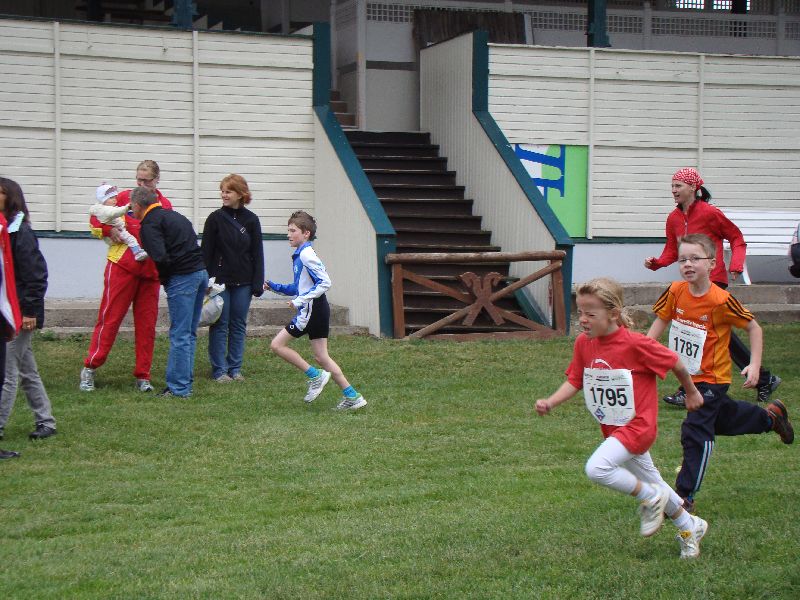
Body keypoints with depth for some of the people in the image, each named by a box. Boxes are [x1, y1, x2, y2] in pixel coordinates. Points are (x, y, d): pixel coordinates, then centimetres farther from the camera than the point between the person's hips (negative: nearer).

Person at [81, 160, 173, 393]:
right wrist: (109, 230, -11)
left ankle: (143, 376, 12)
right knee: (110, 317, -1)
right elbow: (96, 218, 6)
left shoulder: (165, 206, 8)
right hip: (122, 266, -3)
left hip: (151, 270, 3)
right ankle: (89, 368, 9)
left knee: (147, 323, 5)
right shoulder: (124, 197, 2)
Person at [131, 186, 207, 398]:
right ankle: (186, 384, 19)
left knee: (179, 335, -5)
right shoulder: (174, 215, 21)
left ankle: (178, 388, -2)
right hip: (201, 273, 9)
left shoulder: (150, 224, -7)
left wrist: (163, 277, 0)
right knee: (189, 334, 14)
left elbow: (160, 257, -20)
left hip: (181, 278, -9)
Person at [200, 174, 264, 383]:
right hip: (220, 279, -2)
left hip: (243, 282, 2)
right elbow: (206, 251, -1)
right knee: (220, 325, 0)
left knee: (239, 325, 7)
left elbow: (257, 253, 6)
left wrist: (258, 283, 1)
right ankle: (219, 370, 5)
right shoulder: (215, 219, -1)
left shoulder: (251, 220, 4)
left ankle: (235, 368, 15)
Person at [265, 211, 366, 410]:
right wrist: (274, 286, 17)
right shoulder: (300, 255, 17)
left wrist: (301, 300, -21)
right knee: (321, 356, 9)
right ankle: (352, 396, 9)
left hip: (312, 310, -10)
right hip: (317, 310, 10)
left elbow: (324, 282, -20)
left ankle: (315, 376, -4)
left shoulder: (306, 255, -13)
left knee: (277, 344, -6)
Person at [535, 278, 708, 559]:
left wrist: (691, 392, 6)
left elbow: (675, 363, -10)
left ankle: (651, 498, -2)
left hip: (637, 425, -8)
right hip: (613, 428, 8)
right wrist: (550, 402, -18)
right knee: (648, 478, 21)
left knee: (597, 468, -26)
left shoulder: (636, 344, -23)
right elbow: (574, 381, -1)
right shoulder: (583, 343, -5)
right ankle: (690, 527, 40)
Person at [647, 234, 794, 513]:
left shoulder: (721, 301, -24)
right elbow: (661, 321, 4)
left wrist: (754, 366, -18)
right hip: (689, 375, 7)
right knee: (723, 418, 27)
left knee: (695, 432, -10)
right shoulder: (675, 292, -10)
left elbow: (754, 328, -13)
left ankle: (685, 495, 0)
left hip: (712, 377, -7)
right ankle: (771, 416, 53)